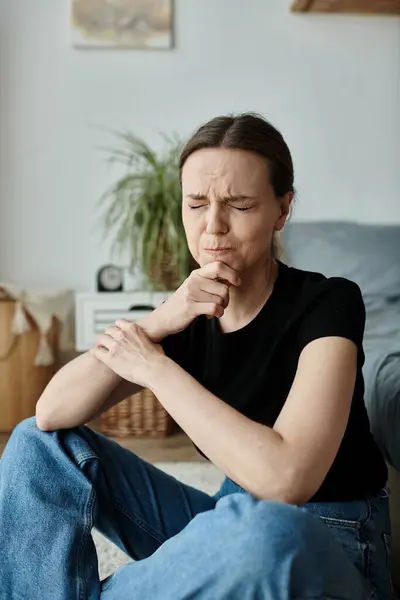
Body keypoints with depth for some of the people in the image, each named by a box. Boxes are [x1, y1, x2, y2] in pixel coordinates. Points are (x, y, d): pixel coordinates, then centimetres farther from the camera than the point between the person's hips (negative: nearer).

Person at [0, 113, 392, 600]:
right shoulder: (187, 314, -1)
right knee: (39, 443, -3)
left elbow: (286, 478, -32)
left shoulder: (327, 303, -17)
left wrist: (154, 365, -23)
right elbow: (51, 414, -10)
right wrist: (159, 321, -23)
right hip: (231, 522, 5)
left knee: (261, 532, -42)